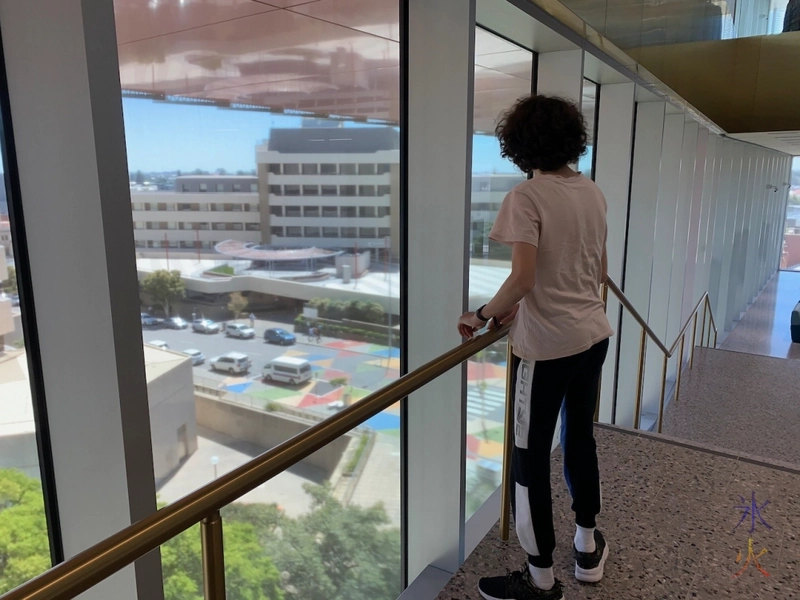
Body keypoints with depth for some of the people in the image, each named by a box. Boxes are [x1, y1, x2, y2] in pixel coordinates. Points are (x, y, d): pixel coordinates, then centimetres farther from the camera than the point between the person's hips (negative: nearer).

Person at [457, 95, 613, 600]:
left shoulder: (527, 197, -15)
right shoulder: (593, 192, 7)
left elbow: (522, 278, -24)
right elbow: (600, 271, 13)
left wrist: (483, 316, -9)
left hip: (548, 346, -8)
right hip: (594, 335, 8)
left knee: (531, 457, 5)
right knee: (581, 437, 21)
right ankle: (588, 548, 38)